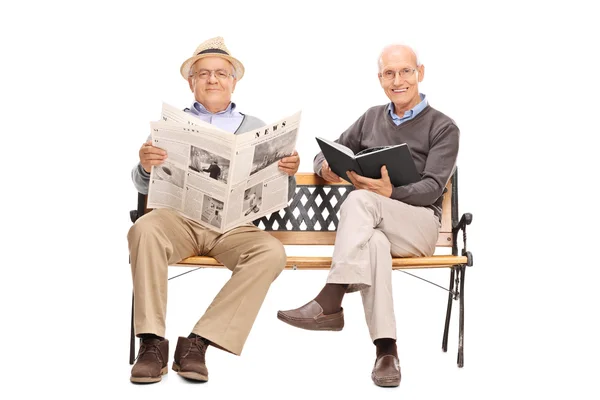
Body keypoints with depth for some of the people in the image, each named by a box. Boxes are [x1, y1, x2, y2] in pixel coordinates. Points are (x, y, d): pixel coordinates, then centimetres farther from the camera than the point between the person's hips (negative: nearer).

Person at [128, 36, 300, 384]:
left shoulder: (256, 128, 18)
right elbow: (145, 186, 7)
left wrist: (288, 173, -11)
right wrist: (146, 166, -17)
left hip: (235, 224, 1)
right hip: (179, 216, -1)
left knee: (272, 253, -28)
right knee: (144, 229, -32)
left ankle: (198, 342, -24)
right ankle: (153, 342, -25)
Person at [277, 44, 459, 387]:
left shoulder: (443, 128, 5)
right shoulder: (372, 118, 20)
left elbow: (432, 188, -8)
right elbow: (326, 154, 20)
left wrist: (390, 194, -29)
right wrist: (326, 166, -7)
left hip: (419, 225, -3)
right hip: (372, 226, 3)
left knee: (360, 199, -34)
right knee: (373, 244, -38)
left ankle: (329, 304, -41)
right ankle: (386, 350, -40)